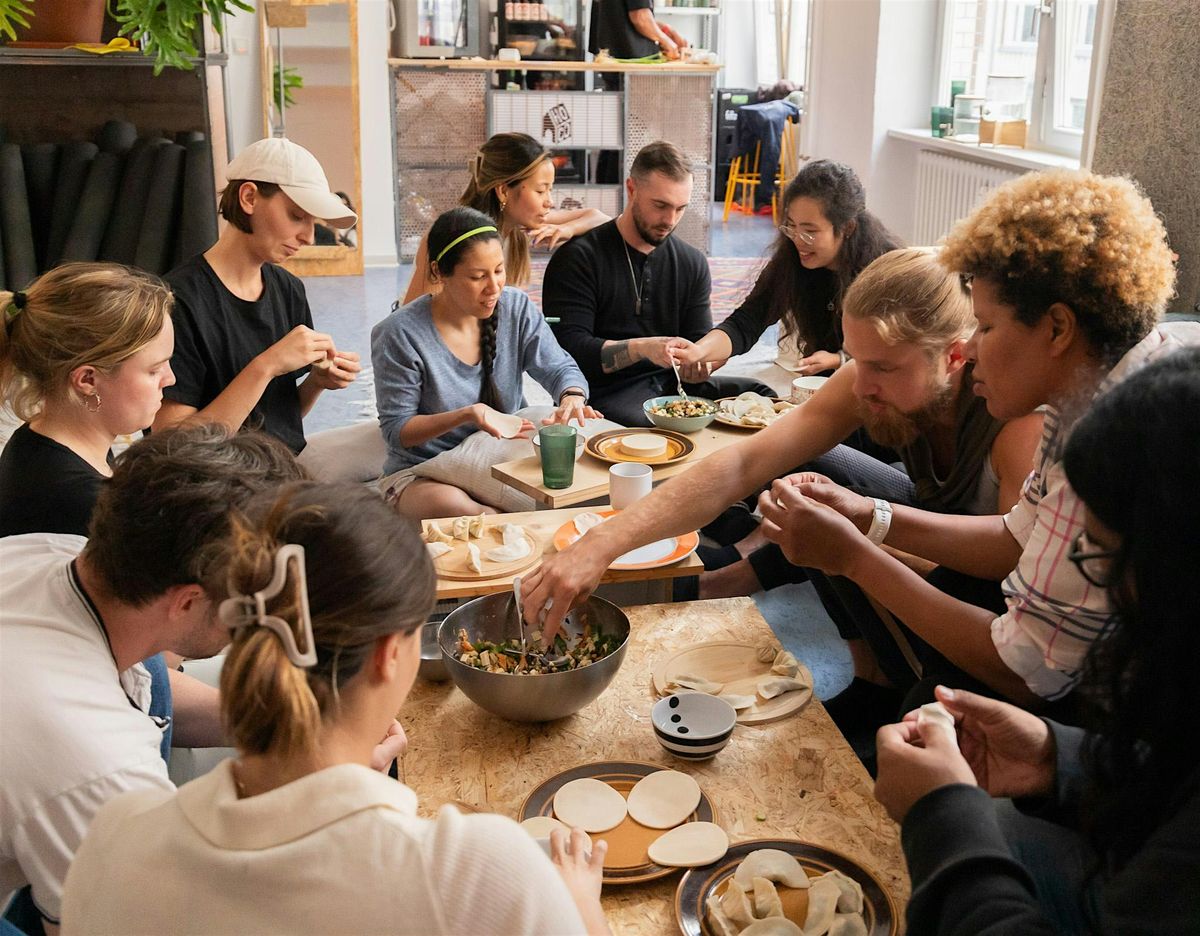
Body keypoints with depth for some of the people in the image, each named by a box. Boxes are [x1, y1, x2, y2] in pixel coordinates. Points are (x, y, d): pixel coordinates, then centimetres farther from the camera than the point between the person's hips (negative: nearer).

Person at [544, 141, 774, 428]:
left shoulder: (692, 263, 11)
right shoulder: (578, 258, -7)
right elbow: (569, 347, -15)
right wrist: (641, 348, -28)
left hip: (671, 383, 6)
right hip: (606, 394, -6)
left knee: (761, 393, -16)